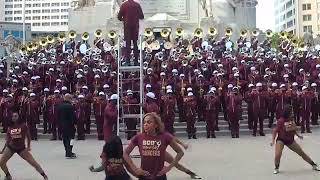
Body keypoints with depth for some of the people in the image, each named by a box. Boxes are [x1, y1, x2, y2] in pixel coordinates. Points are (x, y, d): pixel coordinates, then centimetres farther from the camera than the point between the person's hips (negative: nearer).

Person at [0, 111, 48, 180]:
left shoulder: (23, 125, -12)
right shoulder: (10, 127, -4)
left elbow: (28, 136, -2)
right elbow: (8, 139, 6)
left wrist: (28, 146, -7)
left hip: (21, 148, -3)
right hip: (10, 147, 3)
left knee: (33, 162, -7)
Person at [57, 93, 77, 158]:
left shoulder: (59, 106, 6)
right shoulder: (70, 106, -16)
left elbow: (58, 116, 12)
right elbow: (73, 116, -18)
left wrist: (60, 123, 18)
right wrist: (74, 123, -9)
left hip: (62, 125, 7)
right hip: (69, 125, -7)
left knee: (65, 138, 15)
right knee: (70, 138, -2)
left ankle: (68, 152, 25)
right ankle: (69, 153, -5)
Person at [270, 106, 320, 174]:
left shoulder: (291, 119, -3)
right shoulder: (281, 121, -21)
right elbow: (275, 131, -16)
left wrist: (298, 135, 8)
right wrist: (273, 140, -22)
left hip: (290, 140, 5)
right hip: (281, 140, -5)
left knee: (302, 152, 11)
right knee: (278, 155, -23)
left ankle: (314, 165, 29)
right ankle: (276, 168, 7)